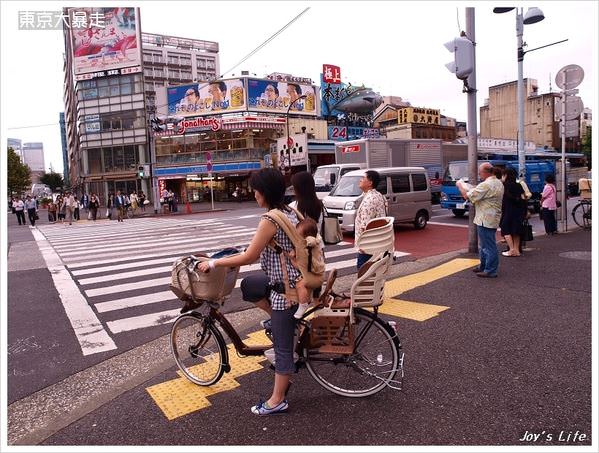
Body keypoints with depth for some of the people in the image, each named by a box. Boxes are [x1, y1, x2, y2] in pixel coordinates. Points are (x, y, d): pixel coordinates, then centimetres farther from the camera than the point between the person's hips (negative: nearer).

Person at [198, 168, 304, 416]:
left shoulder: (270, 220, -22)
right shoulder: (290, 212, 5)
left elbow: (249, 257, -18)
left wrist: (214, 263, -8)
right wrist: (244, 254, 20)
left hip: (285, 287, -9)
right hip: (293, 278, 9)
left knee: (282, 345, 5)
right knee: (248, 285, 24)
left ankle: (277, 400, 22)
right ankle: (283, 323, 23)